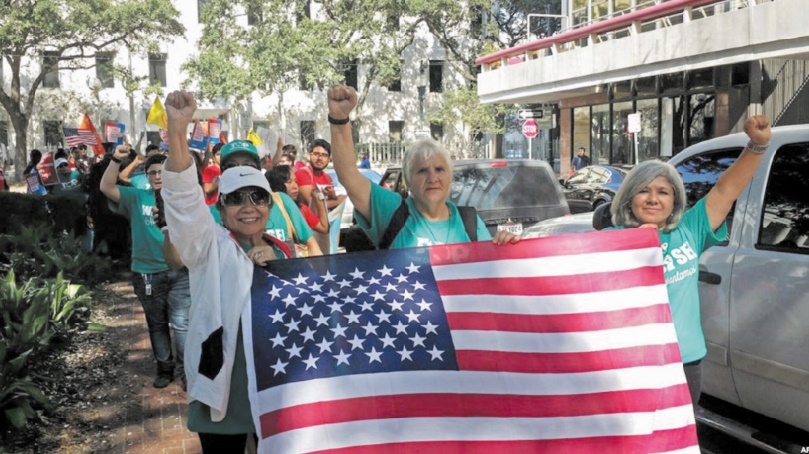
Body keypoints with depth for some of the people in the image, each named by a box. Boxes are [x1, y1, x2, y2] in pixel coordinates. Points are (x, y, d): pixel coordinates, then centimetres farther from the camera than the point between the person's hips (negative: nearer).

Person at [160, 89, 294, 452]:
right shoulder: (209, 245, -3)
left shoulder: (283, 253, 12)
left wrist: (276, 267, -8)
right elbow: (184, 197, -20)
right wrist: (177, 130, -33)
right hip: (224, 388, -4)